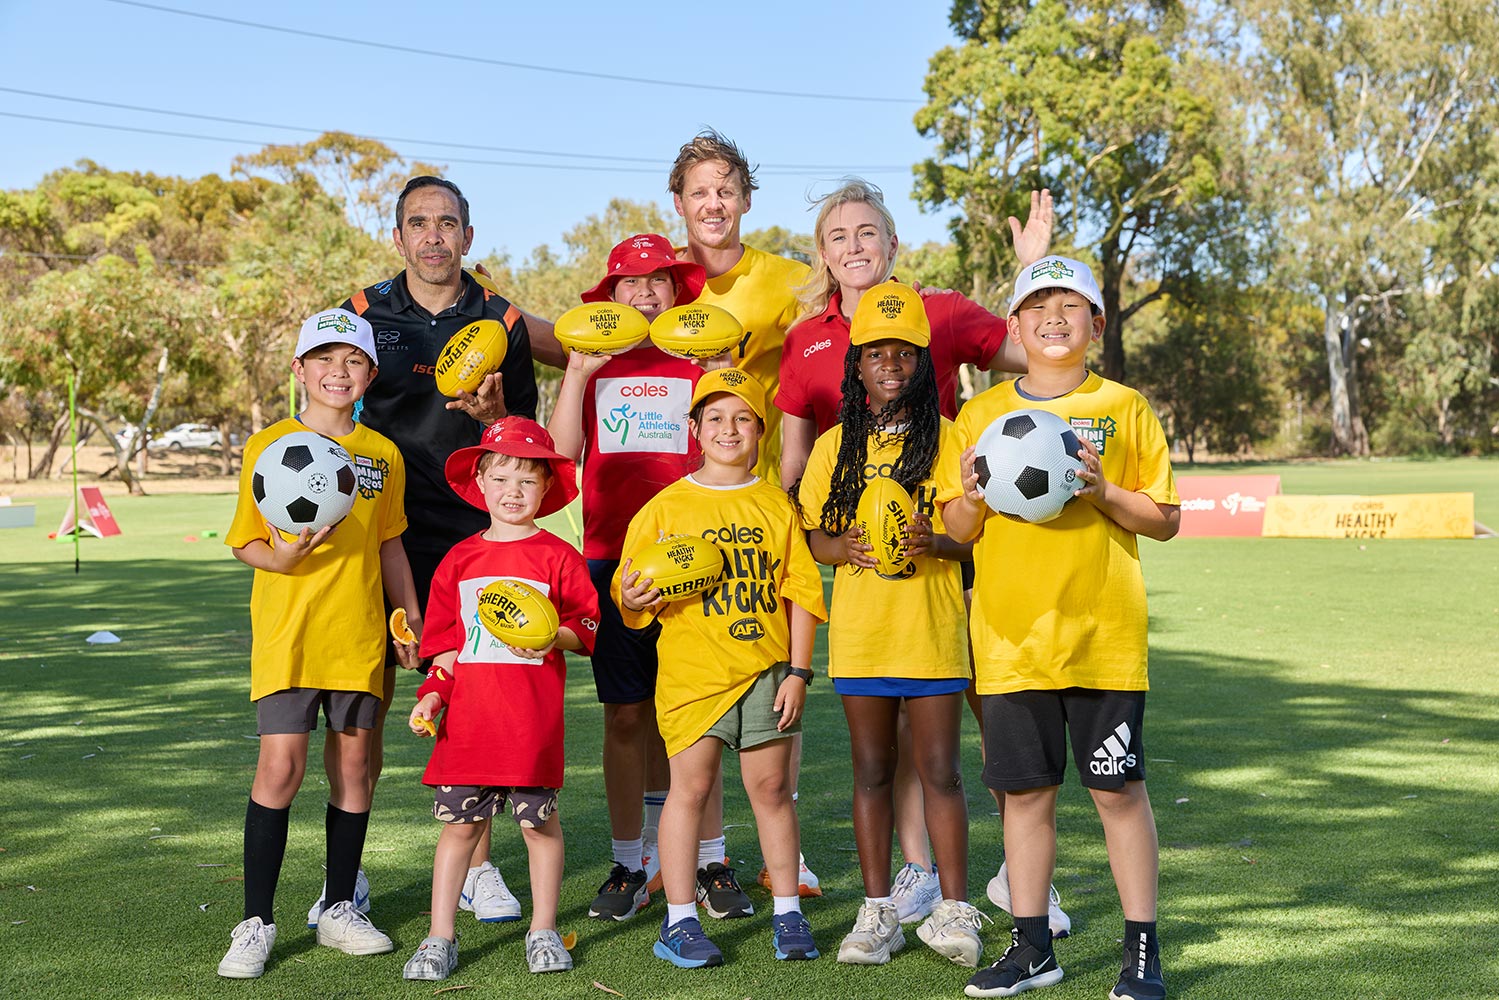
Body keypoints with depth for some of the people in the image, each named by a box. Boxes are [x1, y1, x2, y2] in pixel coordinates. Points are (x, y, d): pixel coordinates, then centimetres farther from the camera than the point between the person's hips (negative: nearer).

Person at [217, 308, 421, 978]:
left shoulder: (383, 454, 9)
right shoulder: (269, 445, -2)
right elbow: (243, 542, 0)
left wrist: (412, 621, 15)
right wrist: (280, 557, -21)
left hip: (359, 634, 4)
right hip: (287, 631, -4)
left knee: (353, 760, 8)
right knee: (282, 764, -9)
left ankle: (339, 909, 22)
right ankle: (256, 922, 2)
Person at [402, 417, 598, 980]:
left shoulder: (557, 558, 2)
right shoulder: (459, 560, 10)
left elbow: (588, 624, 2)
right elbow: (441, 638, 12)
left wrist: (556, 637, -17)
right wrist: (433, 693, 2)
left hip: (534, 720, -2)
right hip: (468, 718, 2)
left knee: (539, 820, 6)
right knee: (459, 822, 5)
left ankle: (544, 932, 21)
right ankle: (440, 938, 15)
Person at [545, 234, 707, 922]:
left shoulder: (700, 361, 10)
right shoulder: (595, 362, 12)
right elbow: (563, 447, -1)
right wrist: (578, 369, -8)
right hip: (612, 556, 1)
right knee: (624, 714, 1)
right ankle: (630, 864, 10)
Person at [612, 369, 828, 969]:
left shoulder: (777, 508, 8)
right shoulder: (666, 507, 3)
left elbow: (800, 593, 7)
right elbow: (630, 588, 4)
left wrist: (797, 671, 0)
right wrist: (631, 599, -20)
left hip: (766, 671, 2)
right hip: (692, 672, -1)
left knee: (771, 786, 7)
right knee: (690, 787, 1)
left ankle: (787, 915, 18)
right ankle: (680, 921, 11)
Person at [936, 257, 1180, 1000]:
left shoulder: (1123, 408, 3)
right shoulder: (980, 414, 8)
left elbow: (1165, 519, 4)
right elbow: (955, 529, 9)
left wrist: (1103, 494, -13)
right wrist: (974, 494, -11)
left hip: (1103, 633, -2)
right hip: (1010, 636, 2)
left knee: (1118, 789, 2)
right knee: (1024, 790, 8)